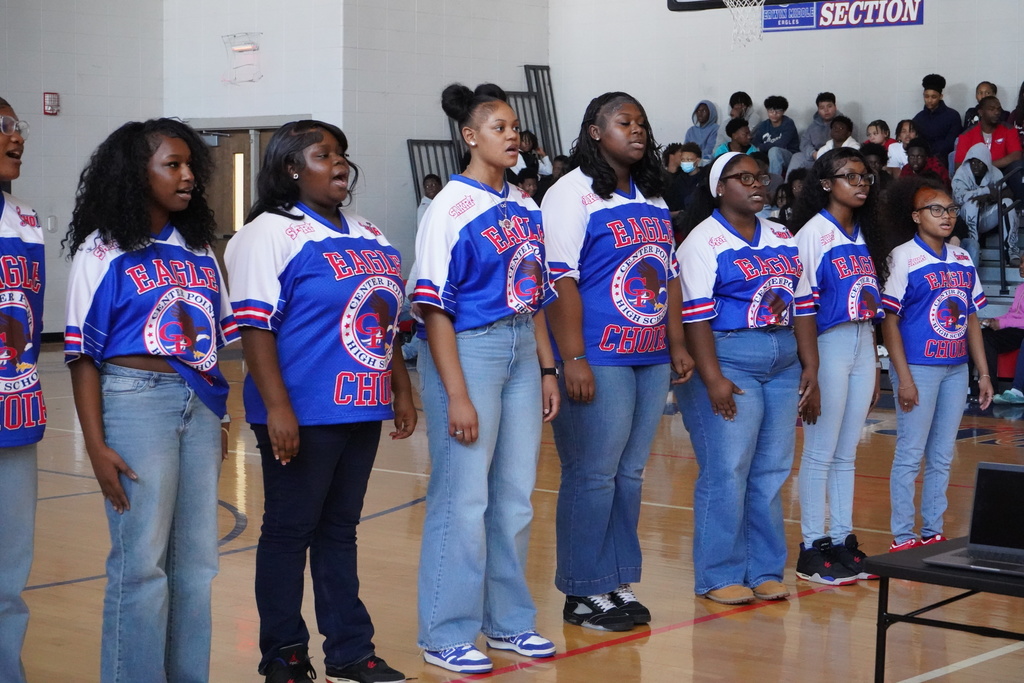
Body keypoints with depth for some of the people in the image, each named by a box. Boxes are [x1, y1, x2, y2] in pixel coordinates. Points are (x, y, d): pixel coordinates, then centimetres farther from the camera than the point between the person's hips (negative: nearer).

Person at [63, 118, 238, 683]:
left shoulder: (197, 250, 14)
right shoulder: (102, 251, -3)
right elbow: (83, 356, -5)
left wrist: (217, 423, 13)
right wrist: (96, 445, -12)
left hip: (200, 407, 6)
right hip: (136, 401, -6)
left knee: (196, 563, 8)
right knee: (142, 561, -4)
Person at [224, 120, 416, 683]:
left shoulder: (369, 237, 16)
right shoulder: (270, 234, -7)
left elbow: (386, 322, 21)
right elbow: (255, 327, -14)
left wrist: (402, 393, 18)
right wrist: (277, 408, -21)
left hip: (362, 412, 7)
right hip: (301, 416, -7)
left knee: (340, 530, 14)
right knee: (289, 532, 3)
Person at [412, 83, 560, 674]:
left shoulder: (525, 205, 10)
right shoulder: (452, 207, -11)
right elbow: (435, 306, -14)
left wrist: (547, 369, 12)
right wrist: (456, 395, -17)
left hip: (522, 352, 7)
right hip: (467, 351, -7)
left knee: (515, 497, 12)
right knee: (463, 498, -3)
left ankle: (509, 619, 25)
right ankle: (446, 635, 8)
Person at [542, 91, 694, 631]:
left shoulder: (653, 201, 18)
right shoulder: (574, 194, -6)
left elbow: (670, 276, 22)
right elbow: (560, 280, -13)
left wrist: (677, 345, 15)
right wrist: (573, 359, -19)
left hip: (651, 359, 7)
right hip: (598, 359, -7)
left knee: (629, 473, 11)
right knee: (592, 475, -3)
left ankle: (618, 582, 20)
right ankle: (584, 593, 6)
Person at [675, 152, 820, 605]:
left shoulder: (783, 239, 16)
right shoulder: (704, 242, -5)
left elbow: (803, 305, 16)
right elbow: (695, 316, -12)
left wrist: (810, 369, 10)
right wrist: (713, 379, -19)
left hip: (784, 365, 7)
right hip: (728, 361, -6)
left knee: (771, 473, 8)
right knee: (726, 472, -6)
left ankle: (764, 572, 16)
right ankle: (719, 576, 2)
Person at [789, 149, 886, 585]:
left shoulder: (863, 236, 14)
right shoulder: (813, 233, -8)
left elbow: (870, 302, 16)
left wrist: (874, 365, 15)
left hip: (863, 346, 7)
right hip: (829, 345, -7)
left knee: (846, 453, 11)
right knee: (821, 452, -4)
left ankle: (843, 540, 16)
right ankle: (812, 549, 1)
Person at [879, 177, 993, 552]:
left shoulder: (963, 259, 11)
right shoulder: (903, 257, -6)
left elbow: (971, 318, 14)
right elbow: (889, 320, -9)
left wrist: (984, 372, 10)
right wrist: (904, 378, -15)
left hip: (956, 369, 6)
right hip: (918, 368, -6)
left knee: (942, 457, 10)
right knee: (910, 455, -1)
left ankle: (933, 532, 19)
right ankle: (902, 538, 6)